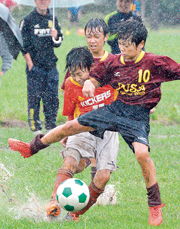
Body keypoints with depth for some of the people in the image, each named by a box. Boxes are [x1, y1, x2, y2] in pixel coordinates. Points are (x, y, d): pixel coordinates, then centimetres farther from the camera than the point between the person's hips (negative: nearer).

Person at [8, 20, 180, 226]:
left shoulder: (155, 63, -12)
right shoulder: (113, 63, 1)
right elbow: (95, 79, 10)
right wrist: (88, 84, -12)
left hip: (138, 117, -5)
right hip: (115, 108, 5)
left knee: (142, 153, -28)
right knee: (72, 126, 4)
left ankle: (155, 205, -12)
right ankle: (31, 148, 27)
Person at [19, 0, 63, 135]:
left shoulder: (52, 19, 12)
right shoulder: (28, 20, -1)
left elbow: (58, 42, 18)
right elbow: (23, 44, -3)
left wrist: (55, 37, -7)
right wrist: (30, 64, -9)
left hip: (51, 66, 4)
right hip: (35, 65, -4)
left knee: (52, 97, 4)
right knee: (34, 97, -5)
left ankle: (51, 126, 12)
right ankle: (35, 127, 0)